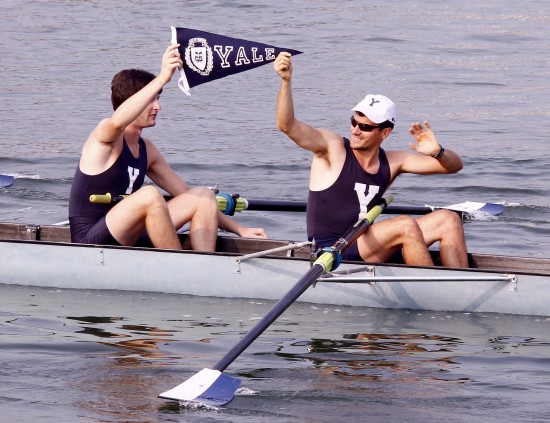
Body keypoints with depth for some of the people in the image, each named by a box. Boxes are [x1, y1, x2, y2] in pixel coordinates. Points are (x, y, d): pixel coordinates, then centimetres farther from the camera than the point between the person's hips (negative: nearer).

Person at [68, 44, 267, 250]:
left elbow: (188, 196, 20)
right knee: (150, 194, -33)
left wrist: (239, 229, 14)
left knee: (204, 195, -1)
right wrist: (162, 78, -42)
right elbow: (118, 121, -36)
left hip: (128, 240, 8)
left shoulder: (147, 149, 15)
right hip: (89, 243, -8)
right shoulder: (104, 136, -8)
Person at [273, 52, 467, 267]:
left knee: (449, 220, -3)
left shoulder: (391, 162, 7)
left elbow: (453, 165, 8)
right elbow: (287, 125, -22)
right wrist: (286, 80, -36)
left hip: (365, 247, 7)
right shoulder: (333, 147, -8)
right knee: (406, 225, -28)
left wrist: (437, 152, -15)